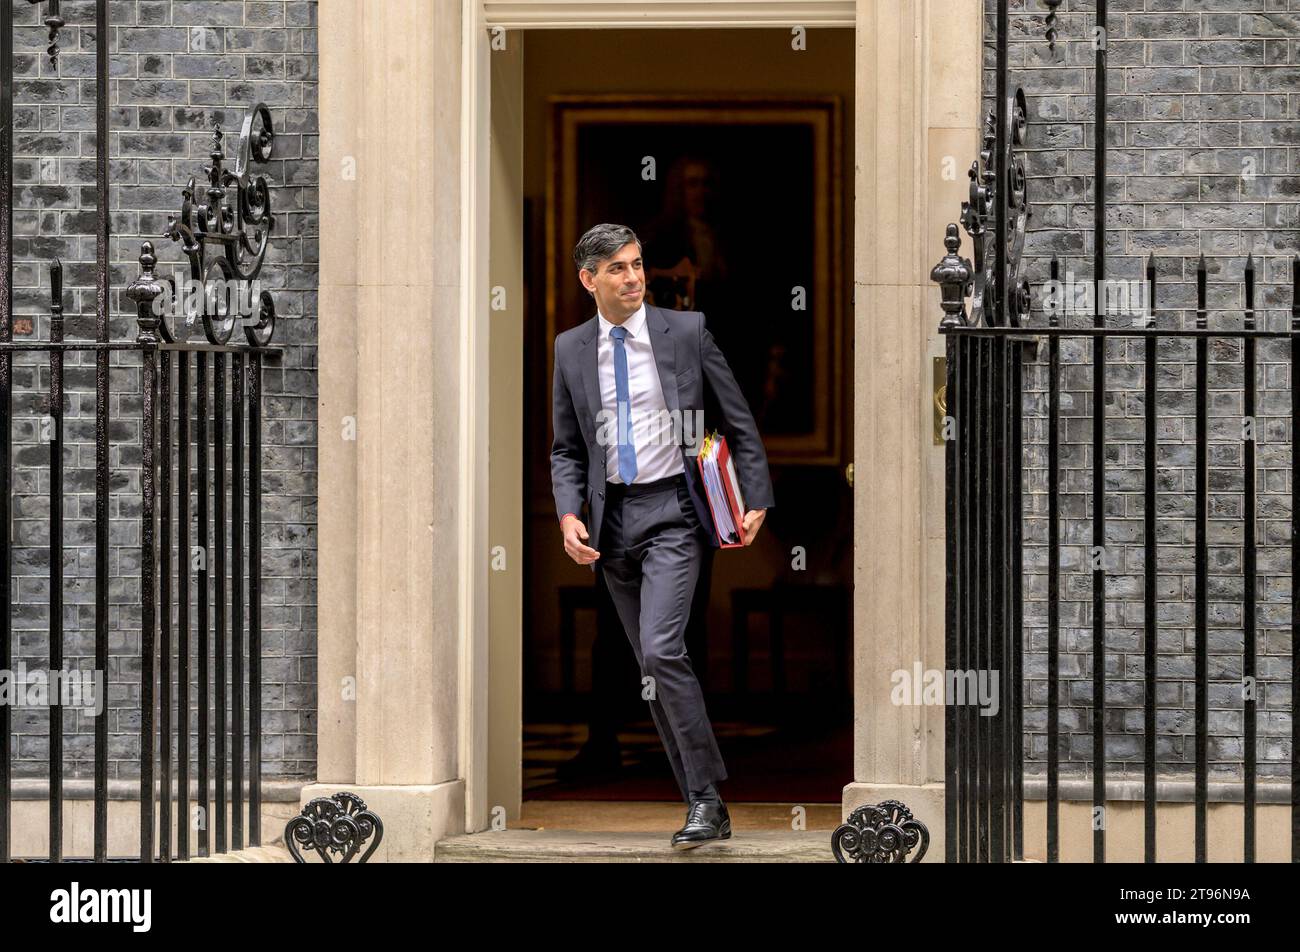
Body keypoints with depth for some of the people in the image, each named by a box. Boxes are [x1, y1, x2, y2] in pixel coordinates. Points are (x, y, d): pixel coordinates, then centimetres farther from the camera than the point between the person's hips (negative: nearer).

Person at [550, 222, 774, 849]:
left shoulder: (686, 331, -2)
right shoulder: (571, 349, 6)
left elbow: (739, 423, 3)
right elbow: (567, 449, 11)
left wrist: (756, 501, -2)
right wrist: (569, 514, -5)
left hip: (672, 509, -4)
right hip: (612, 517, 5)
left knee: (661, 650, -20)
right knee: (653, 668, 7)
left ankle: (706, 800, -13)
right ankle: (707, 808, 15)